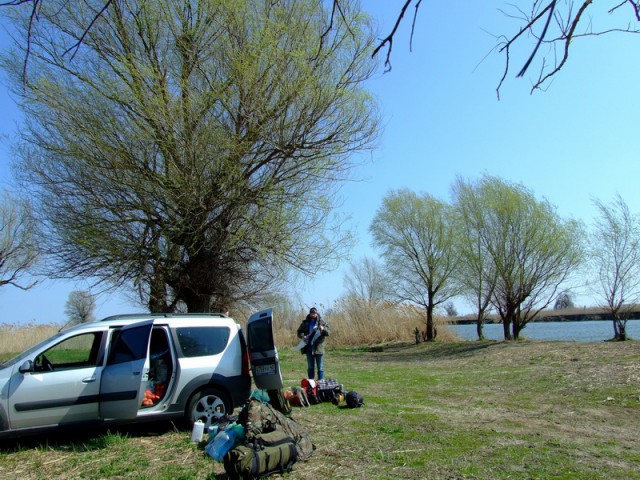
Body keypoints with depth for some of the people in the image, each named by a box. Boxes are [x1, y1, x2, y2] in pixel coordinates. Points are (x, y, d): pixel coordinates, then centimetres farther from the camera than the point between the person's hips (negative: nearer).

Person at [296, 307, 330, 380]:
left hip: (319, 347, -2)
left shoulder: (322, 322, 1)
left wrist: (323, 329, -25)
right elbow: (299, 331, 11)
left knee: (320, 367, 1)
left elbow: (327, 333, -3)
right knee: (310, 367, 12)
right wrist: (302, 336, -11)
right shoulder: (305, 323, 8)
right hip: (309, 347, 3)